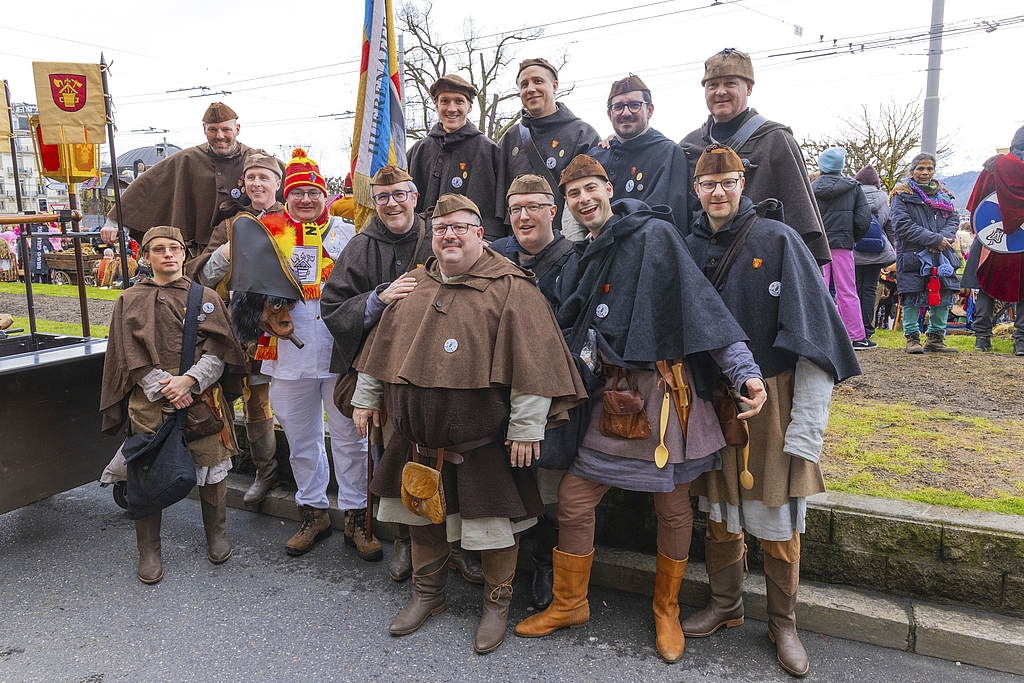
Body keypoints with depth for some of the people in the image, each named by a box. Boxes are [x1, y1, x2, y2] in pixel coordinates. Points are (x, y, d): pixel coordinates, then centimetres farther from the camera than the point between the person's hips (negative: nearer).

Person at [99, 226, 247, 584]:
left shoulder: (206, 298, 8)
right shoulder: (130, 301, 8)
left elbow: (219, 349, -1)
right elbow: (132, 355, 1)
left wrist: (189, 379, -15)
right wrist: (164, 388, -12)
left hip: (202, 396, 0)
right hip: (150, 401, 0)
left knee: (211, 467, 6)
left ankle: (216, 533, 28)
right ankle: (149, 550, 21)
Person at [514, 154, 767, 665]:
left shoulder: (654, 234, -7)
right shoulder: (589, 257, 14)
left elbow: (702, 303, -14)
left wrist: (744, 370, -21)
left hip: (663, 388, -5)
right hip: (611, 394, 5)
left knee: (673, 509, 9)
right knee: (573, 498, 4)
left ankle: (666, 611, 33)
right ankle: (568, 604, 26)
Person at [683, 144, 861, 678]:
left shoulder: (778, 241, -6)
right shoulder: (691, 248, 6)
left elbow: (813, 335, -10)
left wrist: (806, 428, -15)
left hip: (772, 399, -3)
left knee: (779, 524, 4)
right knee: (720, 517, 13)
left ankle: (783, 625, 26)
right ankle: (724, 605, 34)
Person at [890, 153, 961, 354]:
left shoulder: (943, 195, 16)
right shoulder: (901, 196, -1)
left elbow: (953, 220, 10)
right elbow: (903, 225, -12)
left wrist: (944, 239, -12)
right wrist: (934, 239, -16)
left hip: (942, 255, 5)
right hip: (912, 255, -5)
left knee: (943, 295, 5)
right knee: (912, 297, -3)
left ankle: (936, 337, 16)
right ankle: (912, 337, 8)